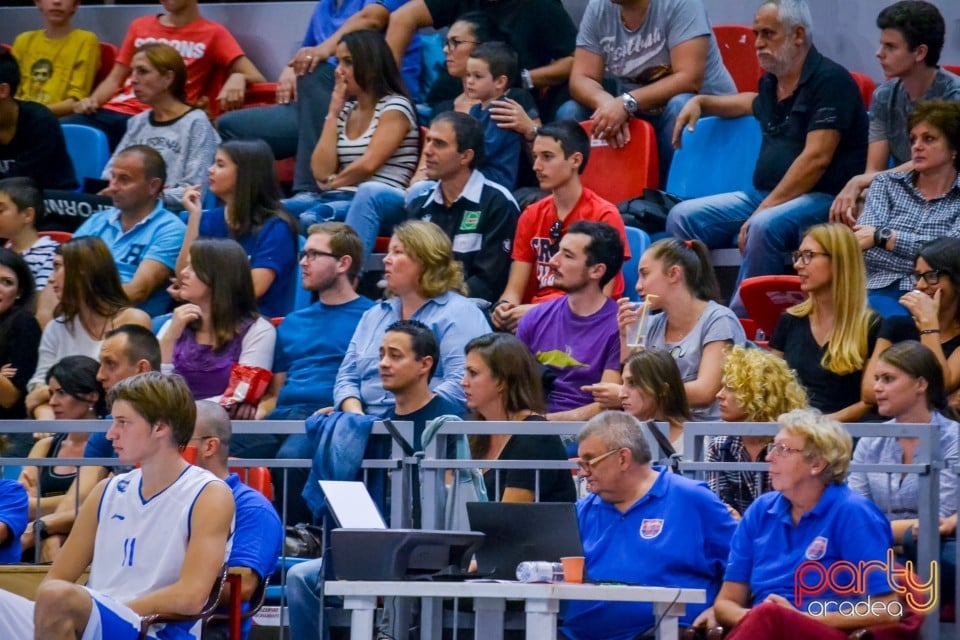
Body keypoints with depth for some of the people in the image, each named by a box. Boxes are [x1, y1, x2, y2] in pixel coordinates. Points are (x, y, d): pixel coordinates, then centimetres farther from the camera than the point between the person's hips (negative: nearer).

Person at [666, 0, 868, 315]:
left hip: (822, 198, -9)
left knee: (765, 226, -37)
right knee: (683, 218, -4)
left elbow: (816, 159, -20)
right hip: (765, 195, 9)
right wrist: (700, 102, 26)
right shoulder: (772, 82, 15)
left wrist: (765, 209, -23)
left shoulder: (829, 80, -11)